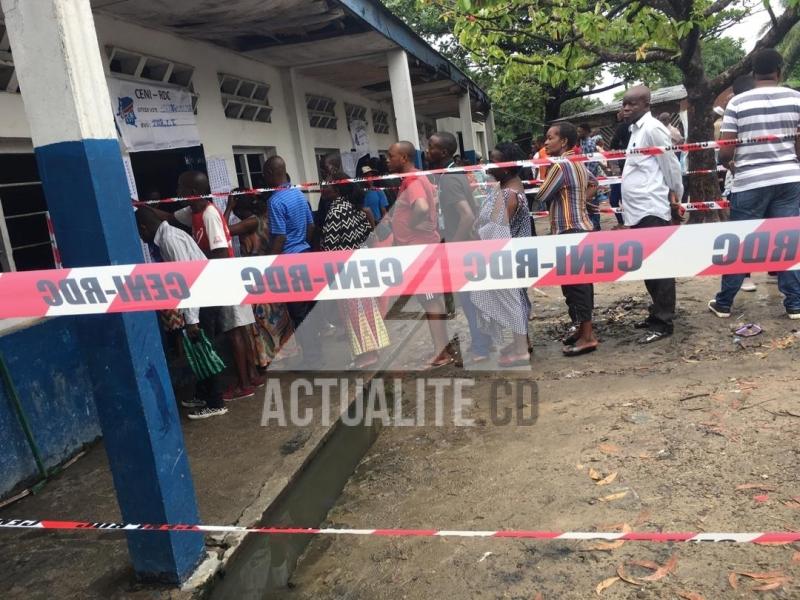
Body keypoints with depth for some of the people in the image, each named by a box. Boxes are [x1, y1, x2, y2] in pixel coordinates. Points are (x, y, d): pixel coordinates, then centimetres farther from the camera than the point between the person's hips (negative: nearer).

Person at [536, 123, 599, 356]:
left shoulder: (561, 166, -15)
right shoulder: (579, 163, 14)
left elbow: (541, 196, -10)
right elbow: (593, 183, 31)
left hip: (569, 231, -10)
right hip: (582, 228, 10)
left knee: (573, 282, -6)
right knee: (582, 280, 14)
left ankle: (587, 336, -3)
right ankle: (583, 327, 24)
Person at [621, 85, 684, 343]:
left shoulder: (652, 128, -9)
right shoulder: (636, 130, 19)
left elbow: (671, 164, -10)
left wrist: (676, 196, -5)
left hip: (652, 211, -10)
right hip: (638, 212, 10)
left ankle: (663, 323, 0)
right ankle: (658, 313, 25)